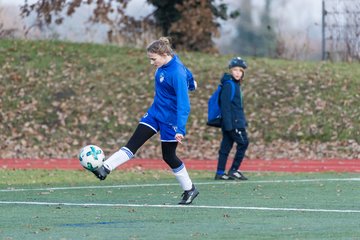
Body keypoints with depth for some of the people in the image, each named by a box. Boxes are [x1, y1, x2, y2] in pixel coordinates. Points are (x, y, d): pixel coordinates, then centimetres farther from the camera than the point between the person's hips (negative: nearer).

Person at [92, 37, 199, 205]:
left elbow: (183, 103, -31)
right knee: (133, 143, -4)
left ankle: (189, 189, 23)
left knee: (168, 156, 5)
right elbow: (187, 73, 15)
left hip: (170, 119, -8)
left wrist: (180, 129, -36)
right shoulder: (164, 65, -4)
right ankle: (105, 169, -15)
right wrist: (190, 81, 35)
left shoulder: (177, 73, -28)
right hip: (155, 112, 8)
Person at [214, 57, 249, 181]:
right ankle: (233, 170, -1)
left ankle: (220, 173, 10)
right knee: (243, 143, -6)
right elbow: (225, 105, -18)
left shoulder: (236, 84, 16)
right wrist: (228, 124, -21)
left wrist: (243, 121, 22)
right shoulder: (229, 84, -13)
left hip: (237, 121, 9)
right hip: (232, 122, -9)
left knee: (226, 146, 8)